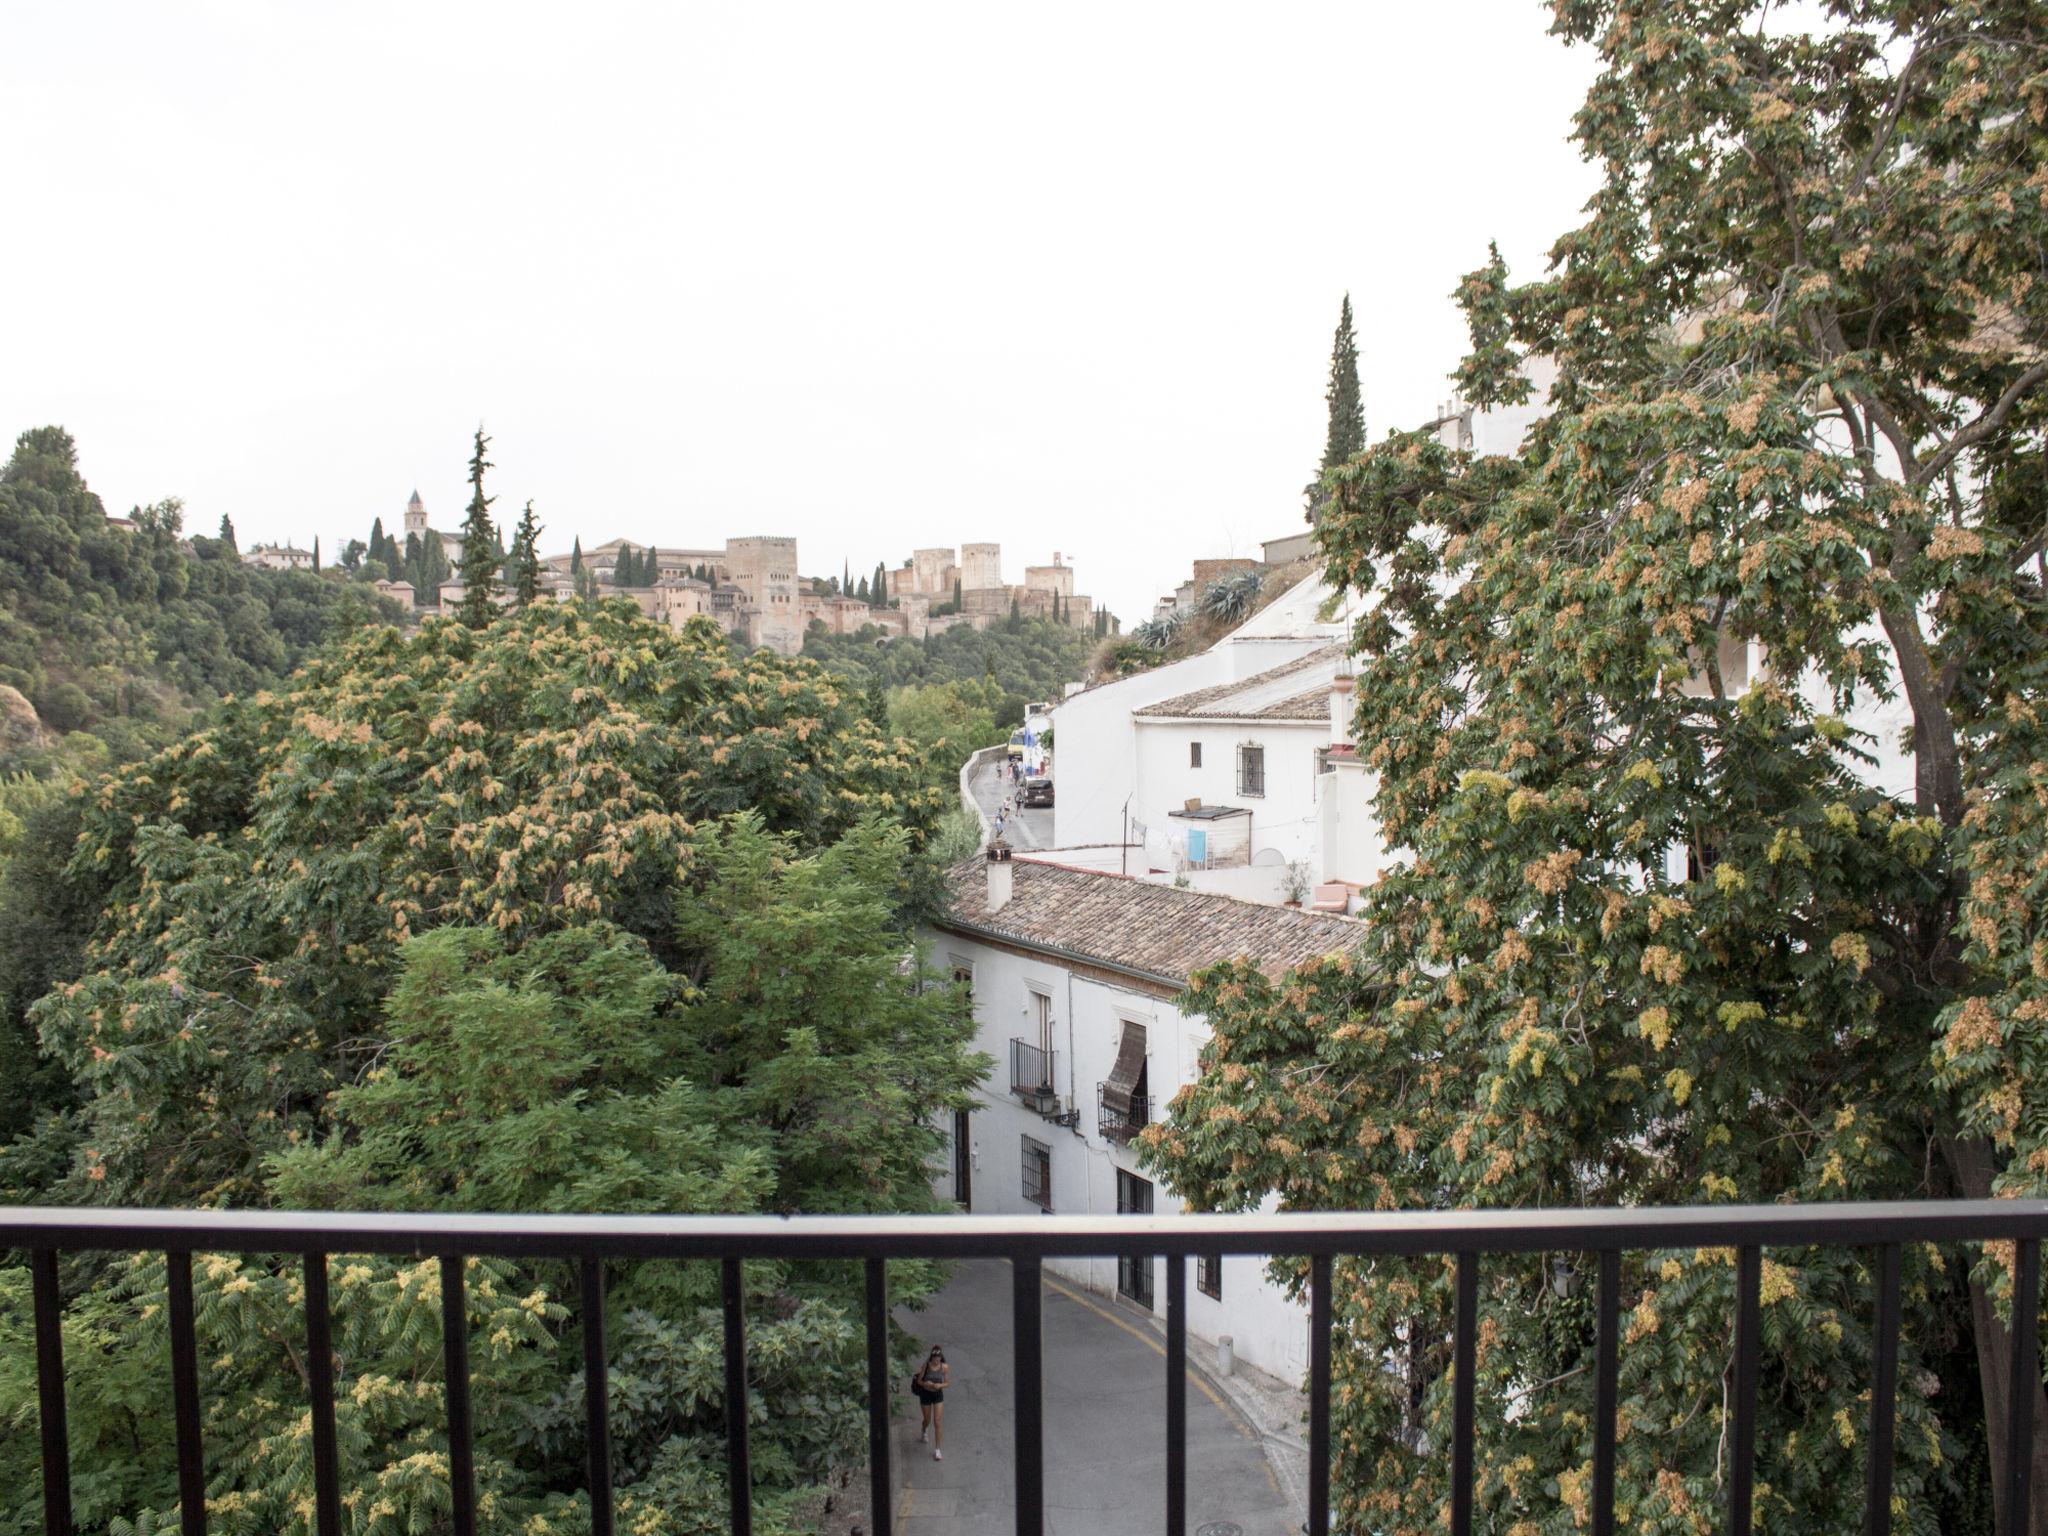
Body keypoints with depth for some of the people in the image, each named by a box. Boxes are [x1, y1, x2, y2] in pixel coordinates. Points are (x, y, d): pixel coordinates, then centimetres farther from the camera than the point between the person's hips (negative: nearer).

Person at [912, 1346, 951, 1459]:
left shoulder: (944, 1367, -13)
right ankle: (924, 1432, 54)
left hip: (938, 1395, 0)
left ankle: (937, 1450, 2)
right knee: (927, 1420, 17)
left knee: (937, 1422, -7)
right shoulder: (925, 1365, -17)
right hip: (926, 1394, 0)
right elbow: (919, 1381, -9)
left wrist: (940, 1385, -24)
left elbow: (947, 1383, -4)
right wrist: (926, 1384, -29)